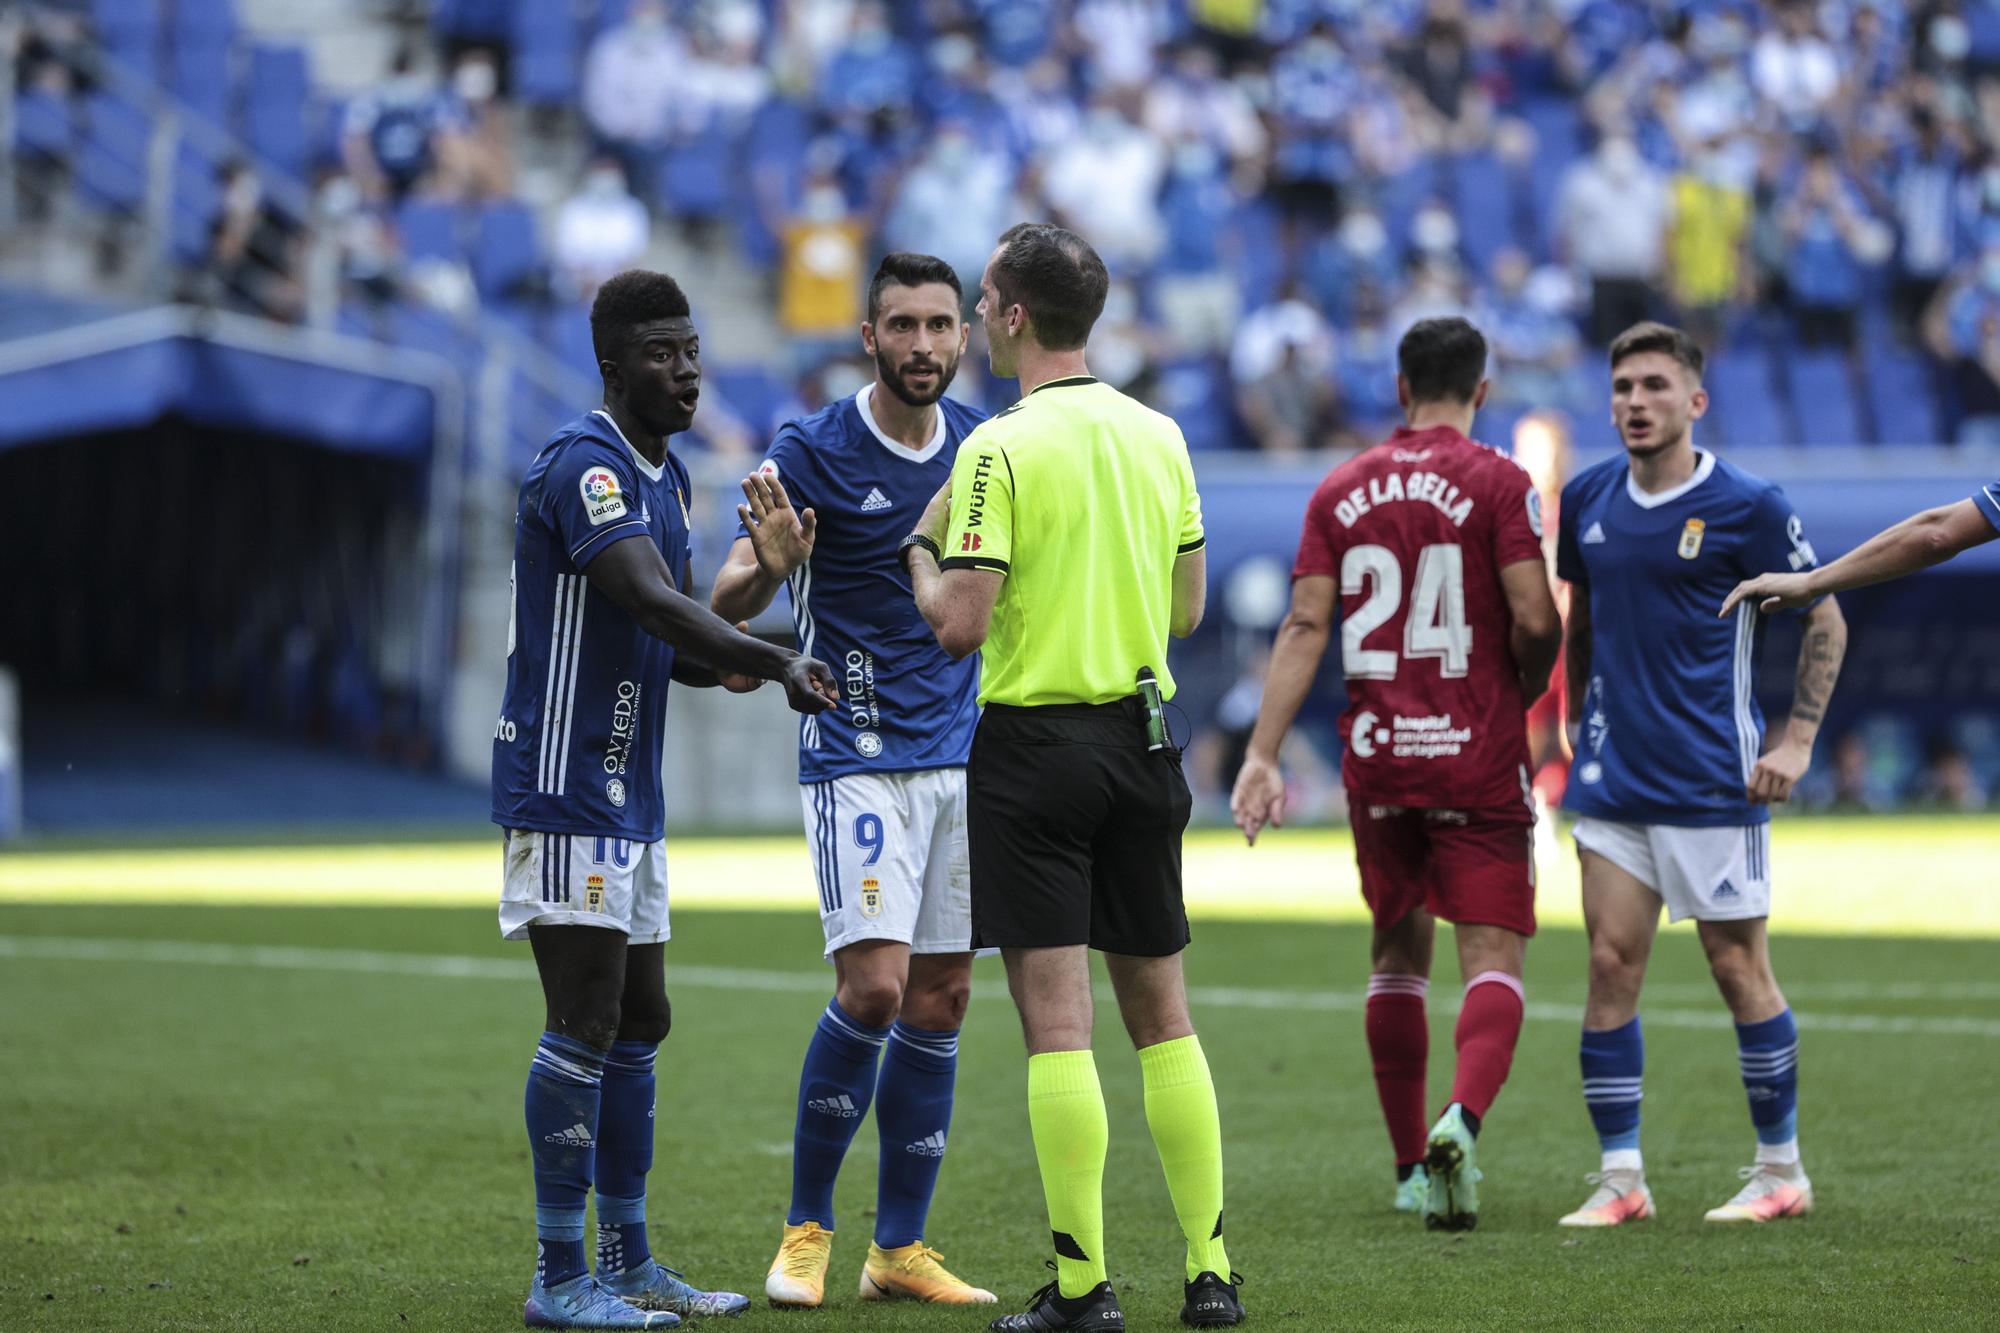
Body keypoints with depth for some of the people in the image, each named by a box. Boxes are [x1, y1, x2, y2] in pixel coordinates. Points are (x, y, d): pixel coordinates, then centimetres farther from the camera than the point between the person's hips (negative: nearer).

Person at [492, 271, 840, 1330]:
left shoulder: (663, 476, 15)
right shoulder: (583, 466, -15)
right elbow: (652, 601, -29)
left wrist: (718, 668, -1)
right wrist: (775, 661, -37)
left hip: (628, 796, 10)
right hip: (565, 783, -10)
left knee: (638, 1023, 12)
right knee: (585, 1023, -10)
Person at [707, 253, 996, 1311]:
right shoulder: (810, 452, -9)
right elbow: (726, 606, -11)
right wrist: (767, 565, -32)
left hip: (965, 753, 5)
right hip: (858, 757, -5)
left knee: (940, 999, 5)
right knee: (873, 988, -16)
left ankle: (900, 1246, 13)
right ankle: (806, 1230, 1)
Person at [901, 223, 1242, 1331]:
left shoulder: (1002, 449, -13)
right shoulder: (1159, 437, 6)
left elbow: (960, 625, -16)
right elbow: (1189, 606, 12)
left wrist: (922, 551, 2)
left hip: (1034, 748, -6)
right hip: (1143, 740, 6)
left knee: (1058, 1022, -4)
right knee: (1161, 1013, 12)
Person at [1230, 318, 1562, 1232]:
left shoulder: (1341, 491, 7)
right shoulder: (1497, 483, -4)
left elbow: (1305, 626, -1)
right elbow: (1535, 620, -12)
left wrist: (1263, 754, -4)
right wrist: (1521, 695, 9)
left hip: (1376, 756, 4)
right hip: (1477, 752, -4)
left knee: (1397, 956, 16)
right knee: (1493, 957, -4)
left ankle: (1412, 1167, 19)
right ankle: (1463, 1116, -31)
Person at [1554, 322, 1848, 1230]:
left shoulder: (1745, 506, -8)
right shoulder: (1588, 501, 7)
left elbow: (1825, 619, -2)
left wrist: (1798, 740, -8)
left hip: (1713, 780, -4)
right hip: (1612, 777, 5)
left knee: (1739, 969, 1)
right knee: (1611, 965, -1)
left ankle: (1781, 1170, 13)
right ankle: (1620, 1178, 4)